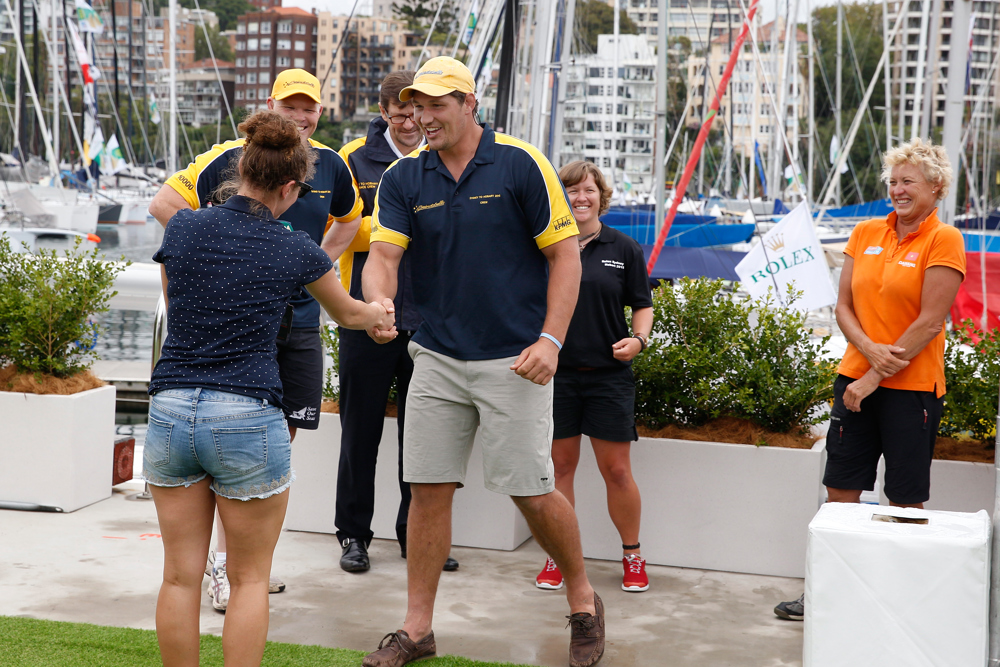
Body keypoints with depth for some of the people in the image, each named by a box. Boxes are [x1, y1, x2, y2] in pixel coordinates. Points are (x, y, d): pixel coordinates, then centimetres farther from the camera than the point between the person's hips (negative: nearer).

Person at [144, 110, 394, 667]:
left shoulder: (183, 228, 4)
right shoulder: (296, 251, -1)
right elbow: (347, 313, 19)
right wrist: (382, 314, 42)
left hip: (171, 411, 3)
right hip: (247, 417, -3)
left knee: (181, 576, 11)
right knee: (250, 580, 9)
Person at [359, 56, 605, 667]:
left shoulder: (522, 164, -6)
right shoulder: (404, 178, 4)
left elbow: (565, 255, -5)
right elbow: (383, 254, -7)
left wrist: (550, 340, -15)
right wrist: (378, 303, -30)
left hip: (514, 361, -4)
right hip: (437, 358, 4)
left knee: (532, 492, -1)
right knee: (428, 490, 5)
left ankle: (583, 601, 23)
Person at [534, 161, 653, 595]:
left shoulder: (624, 250, 4)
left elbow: (643, 305, 9)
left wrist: (639, 338, -9)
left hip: (609, 374, 0)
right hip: (556, 372, 0)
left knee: (616, 470, 2)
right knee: (560, 465, 6)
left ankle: (632, 556, 19)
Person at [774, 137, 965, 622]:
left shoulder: (943, 240, -7)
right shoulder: (866, 233, 9)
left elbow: (930, 322, -12)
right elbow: (843, 306, 8)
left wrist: (876, 376, -13)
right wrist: (869, 350, -11)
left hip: (911, 387, -5)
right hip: (855, 379, 5)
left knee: (906, 502, 4)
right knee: (840, 491, 7)